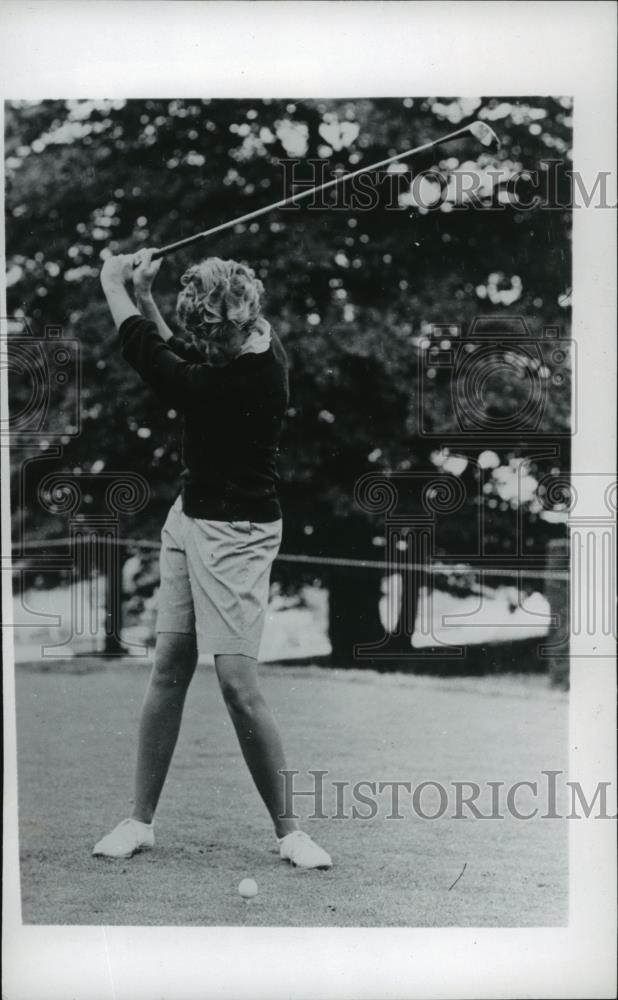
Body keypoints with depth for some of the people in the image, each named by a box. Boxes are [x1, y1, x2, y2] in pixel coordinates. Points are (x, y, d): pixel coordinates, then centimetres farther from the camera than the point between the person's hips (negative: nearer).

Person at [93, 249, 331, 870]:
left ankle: (288, 831, 3)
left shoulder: (245, 381, -27)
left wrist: (114, 287, -2)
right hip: (191, 516, 9)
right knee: (168, 668, 8)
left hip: (235, 534, -9)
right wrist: (142, 298, 6)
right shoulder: (254, 344, -2)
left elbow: (152, 362, -17)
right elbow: (176, 362, 17)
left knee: (238, 683, -11)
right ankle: (140, 821, 14)